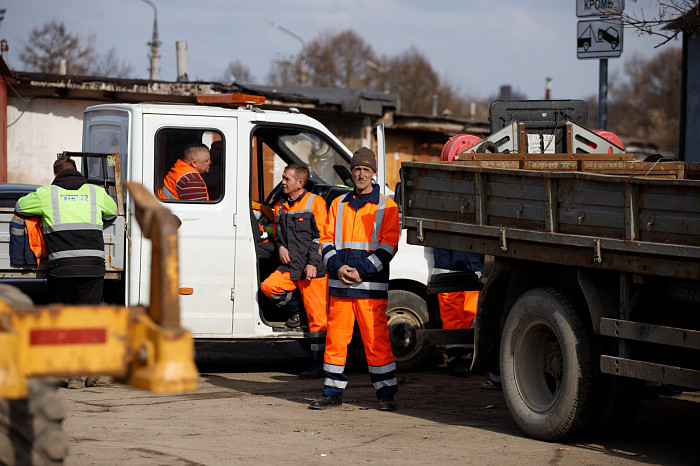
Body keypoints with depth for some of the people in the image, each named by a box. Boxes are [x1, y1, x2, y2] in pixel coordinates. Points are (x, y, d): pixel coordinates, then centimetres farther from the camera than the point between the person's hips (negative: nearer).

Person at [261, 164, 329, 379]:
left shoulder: (315, 202, -2)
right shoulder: (280, 206, 17)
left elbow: (321, 236, -7)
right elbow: (277, 233, 27)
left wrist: (313, 263, -15)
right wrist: (280, 247, 4)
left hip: (313, 269, -6)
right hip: (289, 265, 6)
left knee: (317, 317, -6)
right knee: (269, 286, -21)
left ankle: (318, 364, -1)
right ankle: (294, 311, 9)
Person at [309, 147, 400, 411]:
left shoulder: (386, 206, 4)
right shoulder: (338, 205, 15)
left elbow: (388, 245, -3)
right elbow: (327, 240, 13)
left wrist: (361, 272, -12)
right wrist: (338, 268, -6)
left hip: (371, 285, -3)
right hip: (339, 285, 3)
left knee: (376, 340, -4)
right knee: (335, 338, 3)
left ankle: (386, 394, 4)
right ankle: (333, 392, 11)